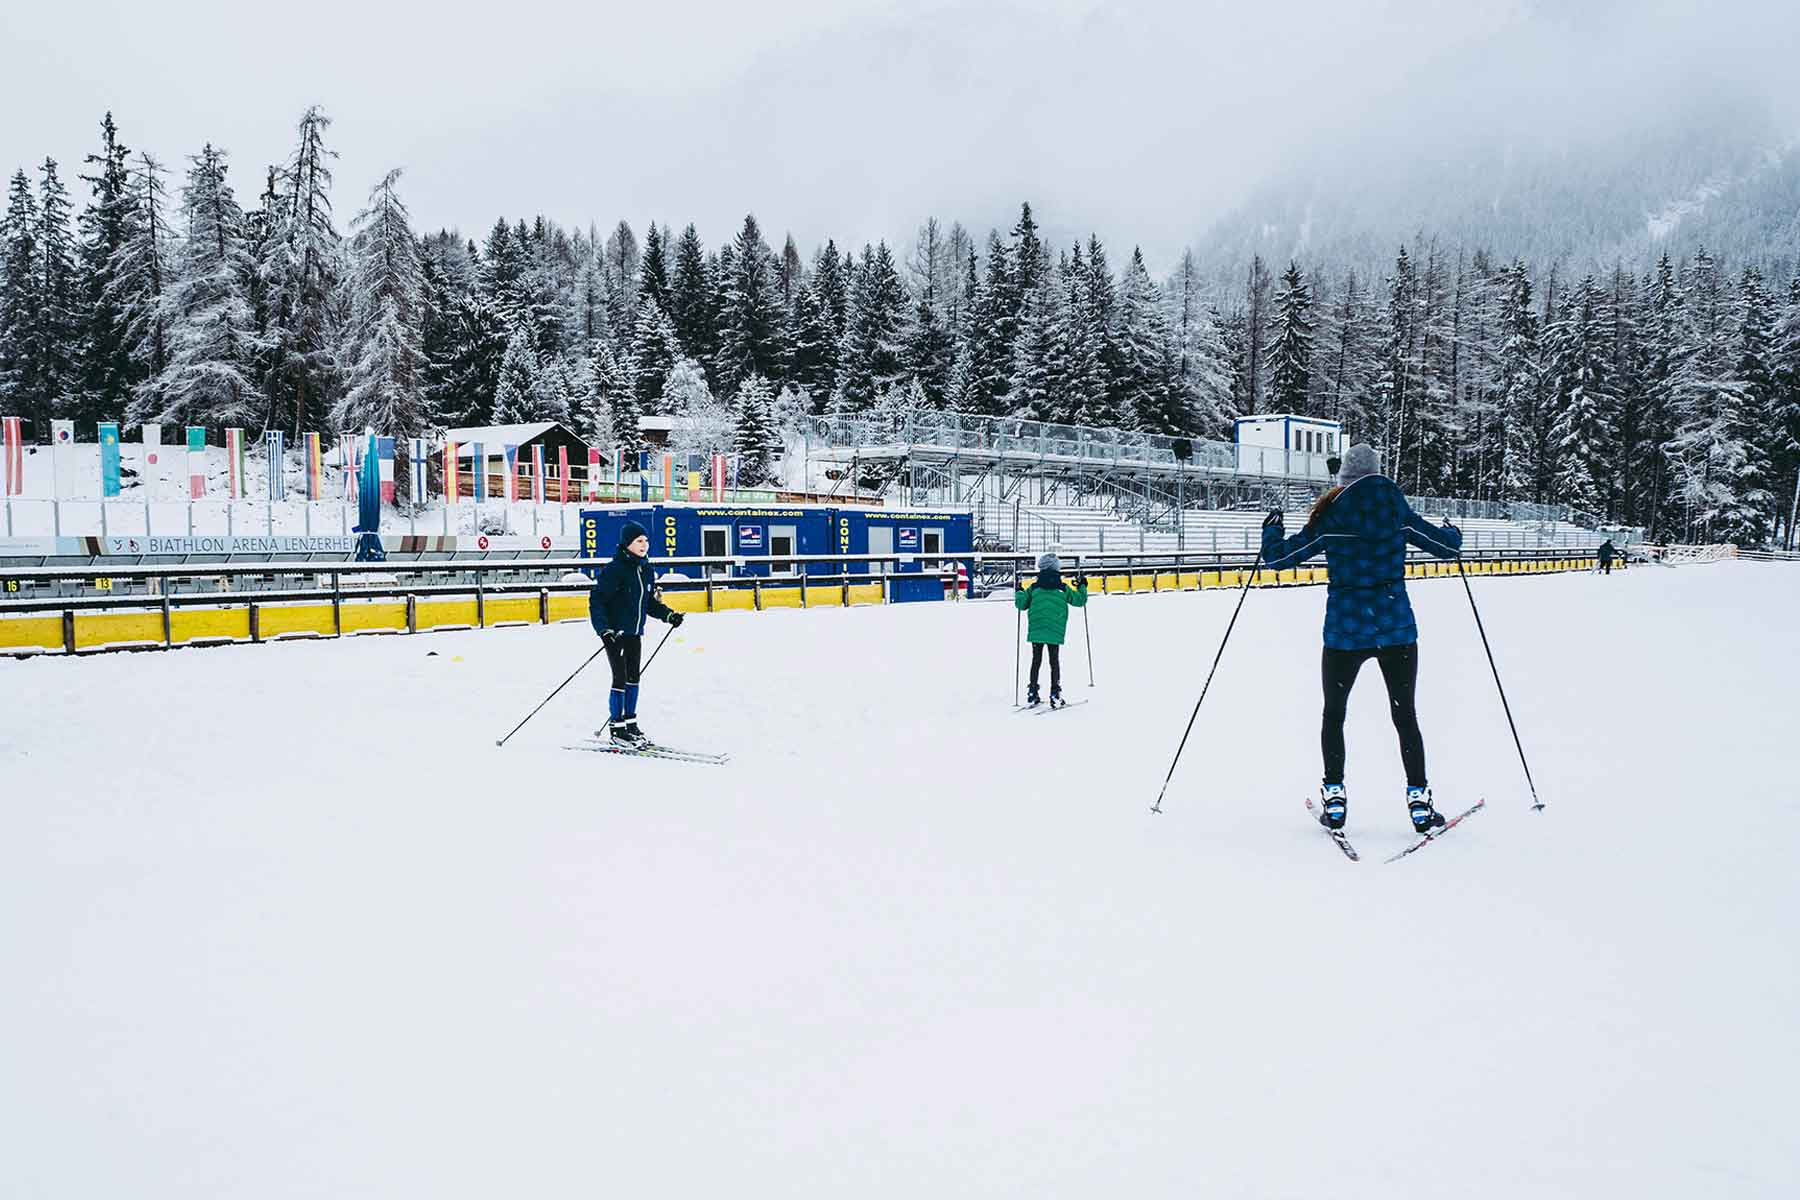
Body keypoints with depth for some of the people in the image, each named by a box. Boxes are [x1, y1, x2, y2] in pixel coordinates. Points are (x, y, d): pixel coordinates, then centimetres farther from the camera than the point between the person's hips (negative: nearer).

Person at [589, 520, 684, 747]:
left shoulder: (646, 569, 6)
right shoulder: (614, 570, -17)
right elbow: (596, 600, -17)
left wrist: (668, 615, 6)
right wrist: (604, 630, -25)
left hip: (635, 633, 7)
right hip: (615, 633, -7)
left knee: (633, 677, 13)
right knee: (620, 678, -4)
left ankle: (630, 722, 24)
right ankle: (617, 728, 5)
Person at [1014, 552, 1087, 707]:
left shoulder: (1033, 588, 2)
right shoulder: (1063, 588, 0)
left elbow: (1021, 604, 6)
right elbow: (1079, 600, 8)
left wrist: (1018, 592, 24)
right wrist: (1082, 587, 25)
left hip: (1036, 630, 1)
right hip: (1055, 632, -1)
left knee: (1036, 661, 11)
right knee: (1054, 661, 5)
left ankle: (1032, 694, 10)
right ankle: (1055, 695, 0)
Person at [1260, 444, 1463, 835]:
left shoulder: (1329, 516, -5)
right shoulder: (1399, 512, 0)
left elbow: (1278, 558, -1)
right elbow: (1447, 546, 10)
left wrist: (1271, 530, 19)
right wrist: (1452, 532, 33)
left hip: (1345, 630, -1)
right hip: (1398, 629, 2)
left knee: (1333, 714, 15)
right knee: (1405, 715, 13)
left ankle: (1334, 796, 11)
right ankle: (1418, 798, 11)